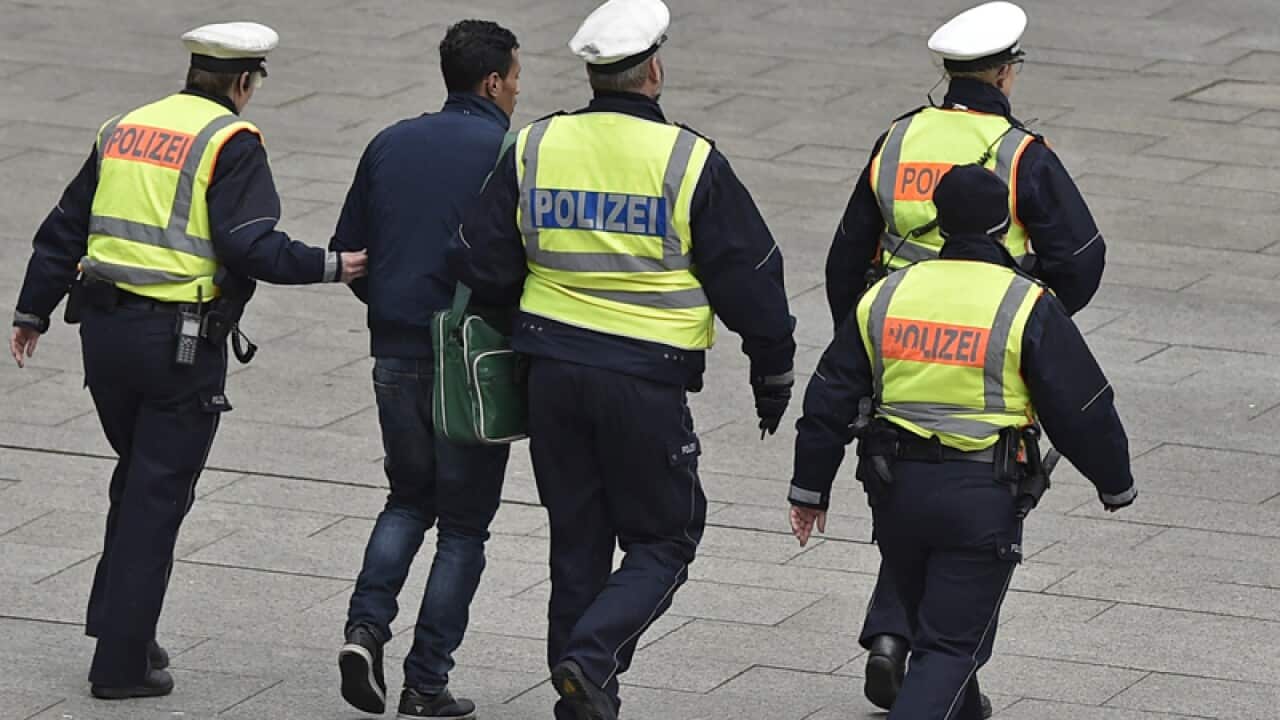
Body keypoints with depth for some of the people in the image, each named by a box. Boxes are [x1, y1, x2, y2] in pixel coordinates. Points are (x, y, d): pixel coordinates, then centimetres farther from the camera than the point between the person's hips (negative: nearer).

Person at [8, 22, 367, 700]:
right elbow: (249, 245, -18)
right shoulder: (231, 142, -7)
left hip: (104, 330, 6)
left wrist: (33, 311, 26)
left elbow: (64, 228, 18)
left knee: (137, 477, 23)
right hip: (179, 339, -6)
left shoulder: (122, 129, 13)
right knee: (158, 497, 1)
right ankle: (122, 662, 2)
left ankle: (116, 623, 24)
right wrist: (331, 267, -8)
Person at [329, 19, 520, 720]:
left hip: (396, 356, 5)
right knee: (463, 523, 6)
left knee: (409, 499, 22)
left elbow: (346, 253, 10)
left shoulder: (390, 144, 7)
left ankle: (366, 627, 1)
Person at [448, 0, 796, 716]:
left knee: (578, 542, 15)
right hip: (647, 381, -4)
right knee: (663, 539, 7)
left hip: (553, 374, 5)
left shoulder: (534, 149, 3)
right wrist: (773, 372, 9)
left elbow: (483, 263, 6)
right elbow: (748, 275, -4)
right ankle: (591, 655, -15)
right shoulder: (689, 161, -9)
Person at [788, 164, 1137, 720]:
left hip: (895, 489, 5)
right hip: (982, 497, -5)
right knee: (953, 642, -2)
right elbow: (1081, 409, -5)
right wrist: (1115, 483, 11)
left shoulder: (886, 297, 5)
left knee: (933, 623, 24)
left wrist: (810, 487, 18)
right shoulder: (1027, 306, -8)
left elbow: (830, 397, 9)